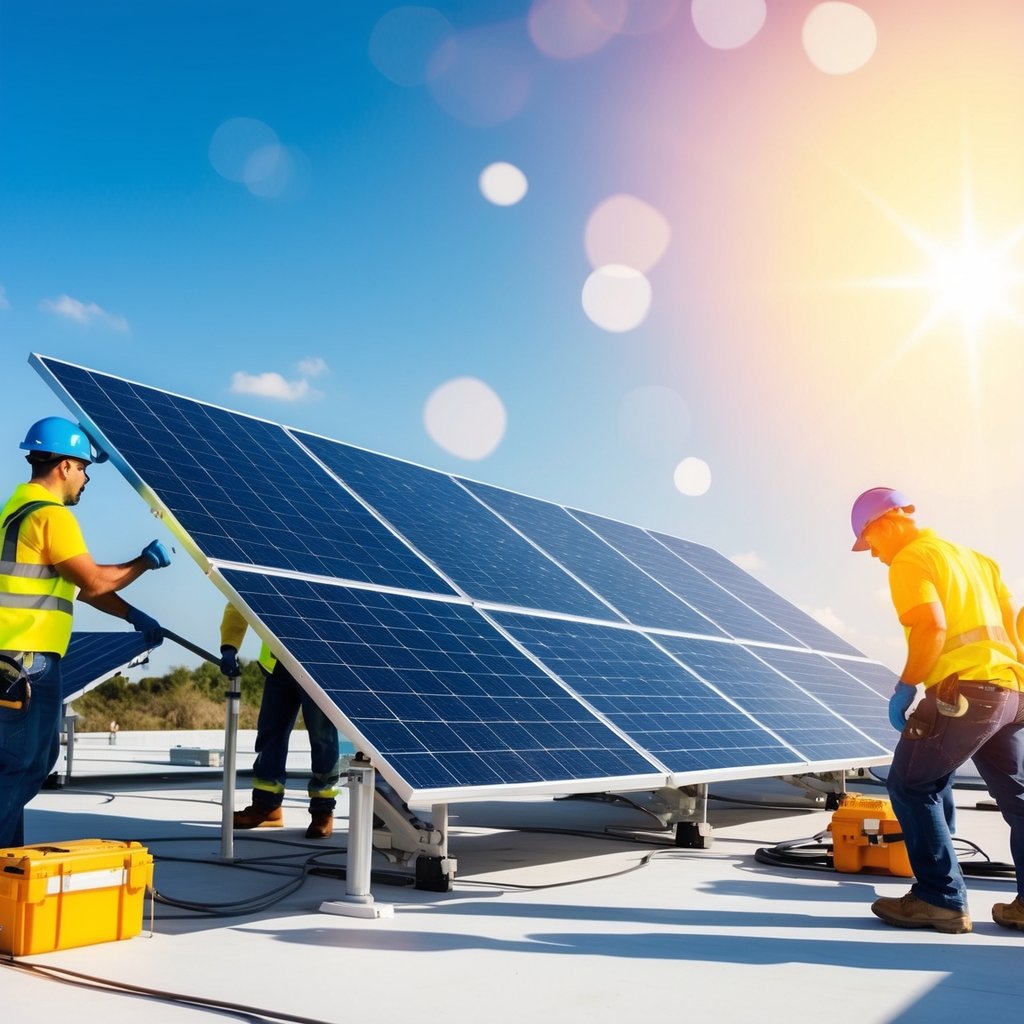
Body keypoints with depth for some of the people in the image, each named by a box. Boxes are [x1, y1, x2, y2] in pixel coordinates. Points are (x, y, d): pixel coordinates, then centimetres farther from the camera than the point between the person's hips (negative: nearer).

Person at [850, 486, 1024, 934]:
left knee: (911, 787, 2)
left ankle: (941, 900, 2)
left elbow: (932, 627, -18)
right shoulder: (970, 556, 22)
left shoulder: (909, 560, -3)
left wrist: (906, 686, -11)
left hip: (964, 691, -9)